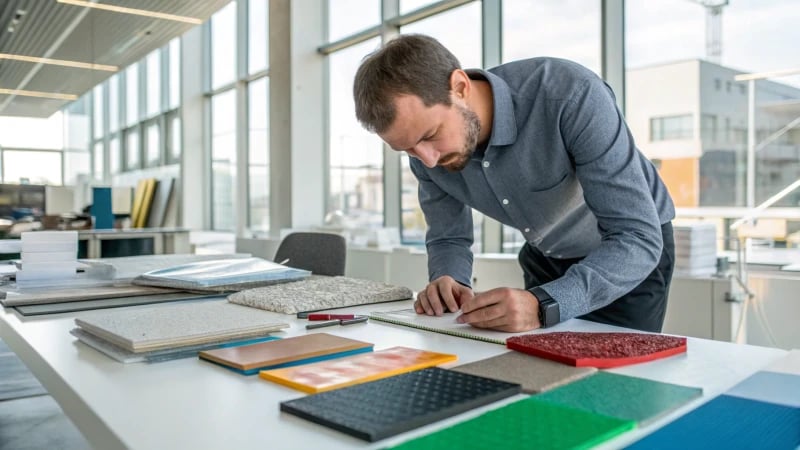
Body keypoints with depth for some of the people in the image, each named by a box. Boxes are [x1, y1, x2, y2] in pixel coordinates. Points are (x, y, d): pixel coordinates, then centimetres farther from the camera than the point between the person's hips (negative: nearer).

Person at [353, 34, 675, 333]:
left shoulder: (572, 95, -36)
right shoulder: (427, 149, -19)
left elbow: (638, 237, -36)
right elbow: (448, 237, -4)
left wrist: (543, 306, -50)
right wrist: (448, 285, -27)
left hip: (634, 253, -4)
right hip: (548, 258, 4)